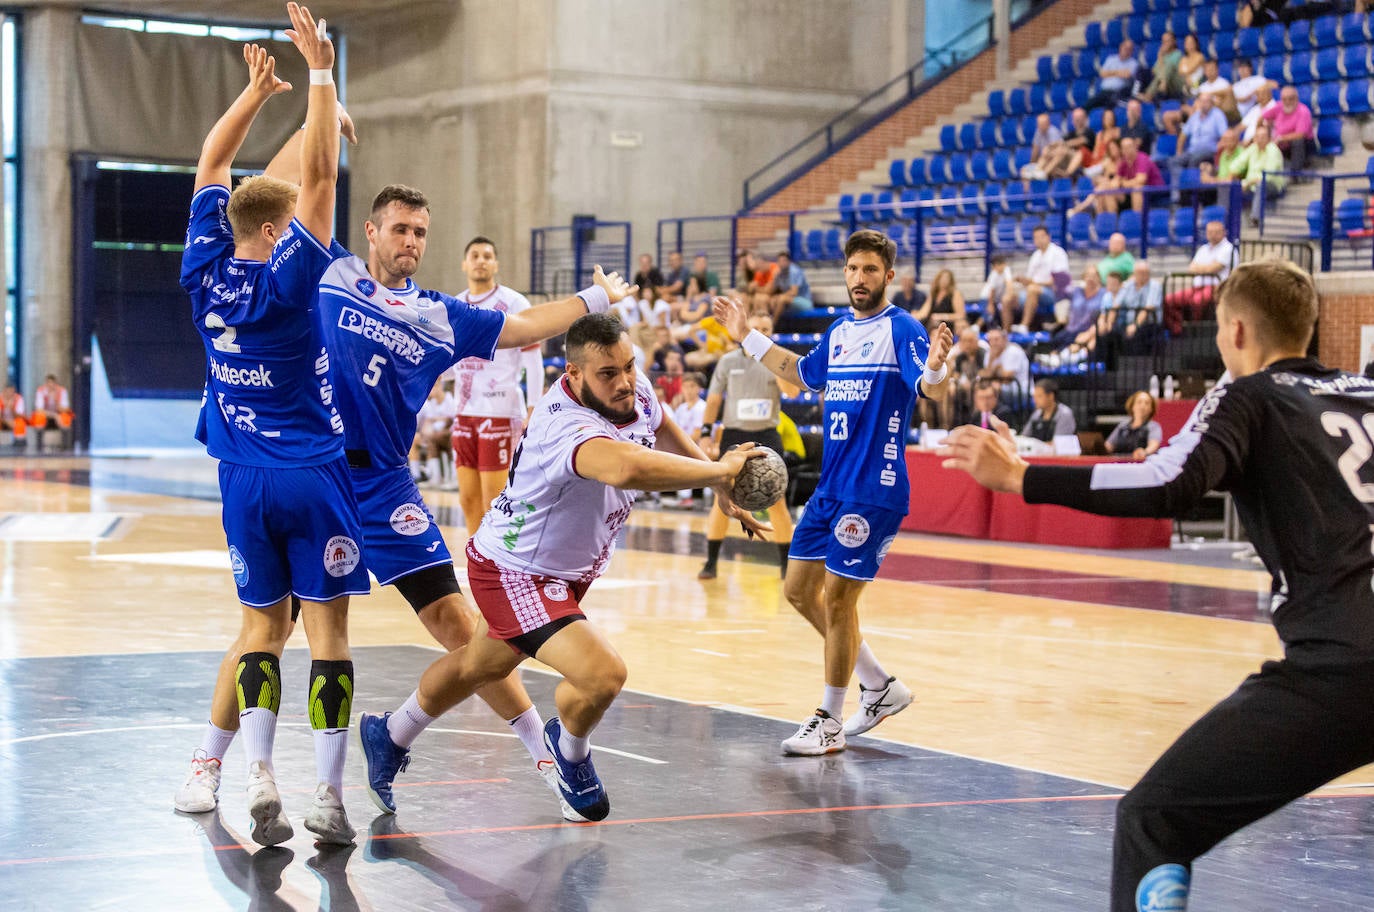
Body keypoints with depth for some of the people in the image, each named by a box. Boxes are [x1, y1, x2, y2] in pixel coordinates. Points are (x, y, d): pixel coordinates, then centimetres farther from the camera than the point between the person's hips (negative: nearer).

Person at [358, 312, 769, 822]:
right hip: (514, 572, -9)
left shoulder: (636, 392, -12)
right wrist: (719, 471, -48)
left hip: (567, 567, 9)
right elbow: (626, 468, -62)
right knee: (602, 674, -24)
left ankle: (389, 737, 54)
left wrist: (722, 490, 14)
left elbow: (663, 430, 14)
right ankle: (569, 751, 11)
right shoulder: (567, 427, -40)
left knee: (482, 666, 29)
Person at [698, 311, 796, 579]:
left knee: (776, 502, -1)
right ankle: (711, 562, 7)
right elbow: (714, 399, 7)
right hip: (733, 436, 0)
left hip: (766, 437, 0)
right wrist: (706, 433, -1)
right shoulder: (729, 361, 4)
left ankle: (786, 564, 9)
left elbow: (792, 391, -14)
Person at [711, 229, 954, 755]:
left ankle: (830, 723, 8)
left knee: (838, 598, -6)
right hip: (831, 486, 9)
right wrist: (747, 337, 32)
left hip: (874, 490, -9)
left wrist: (935, 367, -48)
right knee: (799, 590, 12)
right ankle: (881, 688, 24)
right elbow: (802, 374, 31)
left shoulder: (902, 330, -11)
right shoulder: (838, 332, 12)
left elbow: (931, 390, -26)